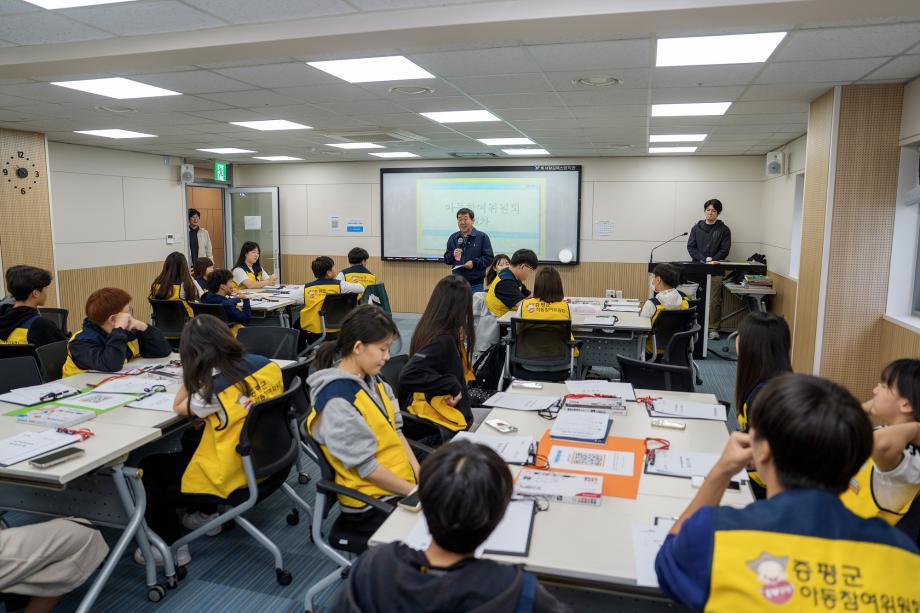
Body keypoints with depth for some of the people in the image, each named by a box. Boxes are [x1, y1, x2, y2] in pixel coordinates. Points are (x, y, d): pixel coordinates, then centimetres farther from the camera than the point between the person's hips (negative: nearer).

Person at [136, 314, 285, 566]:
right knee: (191, 442, 30)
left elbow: (179, 408, -3)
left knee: (149, 467, 13)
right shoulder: (266, 364, -6)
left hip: (237, 477, -7)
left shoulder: (215, 390, -25)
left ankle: (172, 547, 19)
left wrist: (192, 376, -7)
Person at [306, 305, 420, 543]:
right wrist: (414, 492, -13)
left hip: (402, 484, 8)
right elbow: (365, 465, -19)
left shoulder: (372, 379, 5)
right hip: (372, 505, -8)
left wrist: (419, 475, -2)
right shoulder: (337, 400, -20)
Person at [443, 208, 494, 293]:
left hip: (475, 284, -3)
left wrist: (474, 263, -18)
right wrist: (452, 255, -8)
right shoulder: (453, 238, 11)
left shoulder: (482, 237, -1)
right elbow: (446, 259, 14)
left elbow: (489, 258, -5)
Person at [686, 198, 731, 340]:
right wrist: (704, 259, -10)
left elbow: (725, 250, 1)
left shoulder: (724, 230, 7)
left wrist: (712, 260, -13)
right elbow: (690, 247, 3)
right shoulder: (696, 228, 10)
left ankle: (713, 328, 6)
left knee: (714, 301, -3)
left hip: (716, 271, -1)